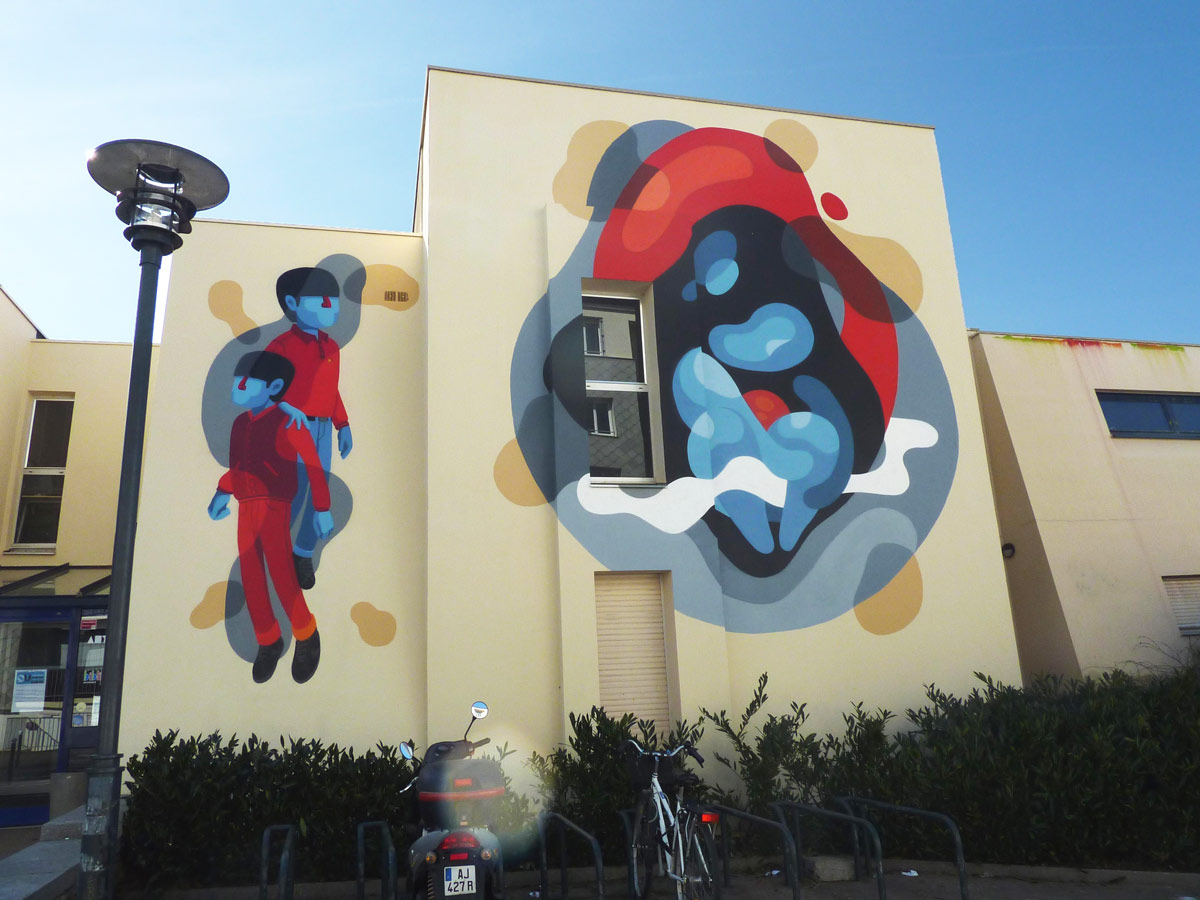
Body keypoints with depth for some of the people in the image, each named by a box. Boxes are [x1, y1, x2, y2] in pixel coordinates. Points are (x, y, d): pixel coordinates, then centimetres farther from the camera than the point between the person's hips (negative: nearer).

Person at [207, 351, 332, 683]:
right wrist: (221, 494, 5)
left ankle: (306, 637, 7)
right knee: (251, 578, 4)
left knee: (280, 573, -12)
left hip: (275, 507, -6)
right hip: (245, 508, 6)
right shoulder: (240, 423, 12)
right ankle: (268, 642, 18)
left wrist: (322, 509, -7)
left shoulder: (287, 422, -6)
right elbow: (236, 466, 19)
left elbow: (314, 466, -6)